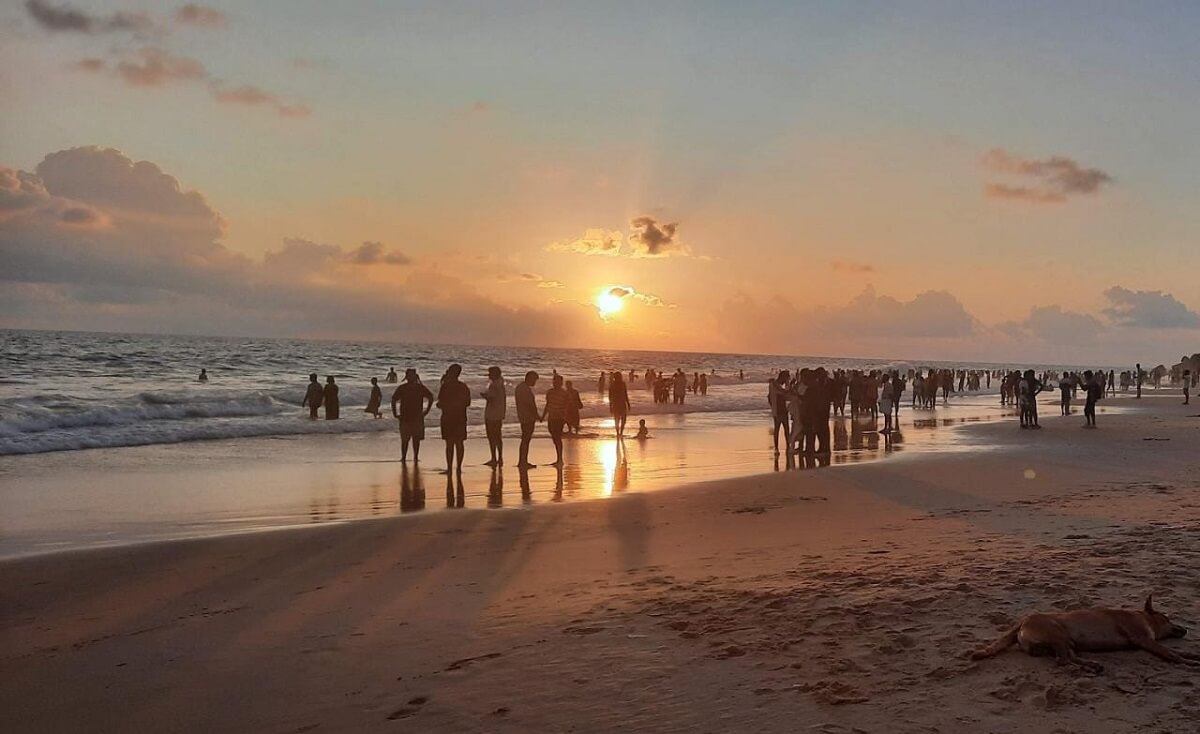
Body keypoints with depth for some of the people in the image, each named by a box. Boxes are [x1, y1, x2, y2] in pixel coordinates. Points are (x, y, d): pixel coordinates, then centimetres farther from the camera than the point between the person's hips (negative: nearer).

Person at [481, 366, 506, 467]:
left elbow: (490, 399, -22)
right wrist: (503, 414, 22)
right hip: (499, 415, 9)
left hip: (491, 415, -9)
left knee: (491, 437, -4)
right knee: (498, 437, 13)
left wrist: (483, 395, -3)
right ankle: (500, 459, 17)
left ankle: (494, 459, -4)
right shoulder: (501, 385, 12)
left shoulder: (493, 385, -17)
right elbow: (504, 399, 17)